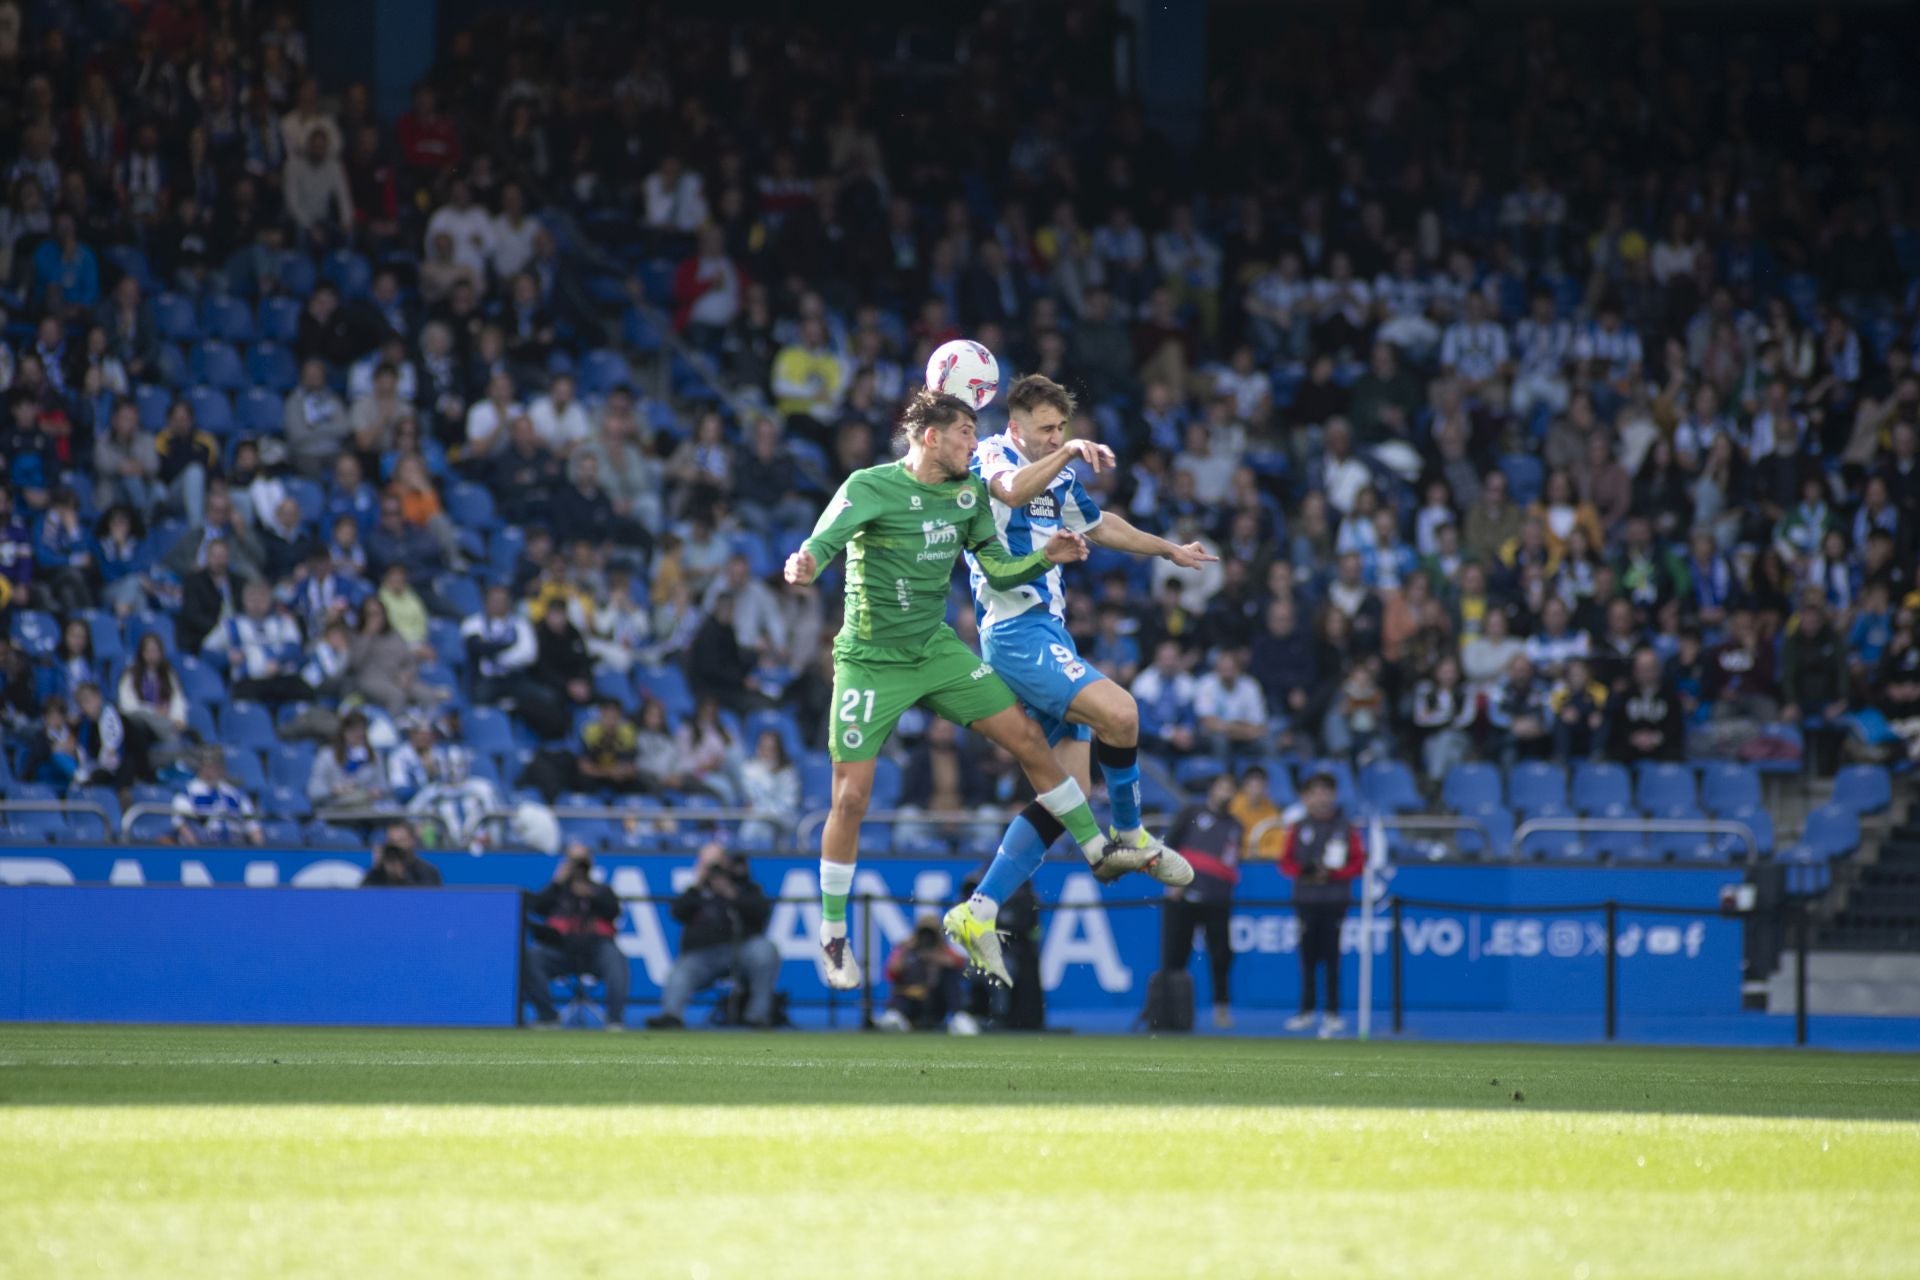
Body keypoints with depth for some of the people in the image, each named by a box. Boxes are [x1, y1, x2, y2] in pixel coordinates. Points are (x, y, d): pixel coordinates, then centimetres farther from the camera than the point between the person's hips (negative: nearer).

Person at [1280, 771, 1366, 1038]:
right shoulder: (1300, 828, 9)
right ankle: (1307, 1011, 15)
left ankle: (1333, 1014, -4)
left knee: (1330, 956, -6)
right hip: (1305, 899, 3)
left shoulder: (1345, 828, 2)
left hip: (1334, 901, -3)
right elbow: (1286, 862, 10)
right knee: (1307, 956, 6)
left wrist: (1332, 874, -12)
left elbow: (1358, 863, 1)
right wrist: (1303, 871, -10)